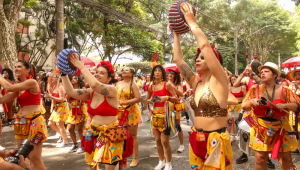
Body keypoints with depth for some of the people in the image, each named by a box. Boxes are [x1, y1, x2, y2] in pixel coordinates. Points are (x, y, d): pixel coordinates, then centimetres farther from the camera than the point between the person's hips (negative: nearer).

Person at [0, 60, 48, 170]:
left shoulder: (32, 82, -12)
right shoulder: (19, 87, 13)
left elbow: (9, 87, -17)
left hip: (33, 122, -9)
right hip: (21, 122, 9)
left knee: (34, 158, -5)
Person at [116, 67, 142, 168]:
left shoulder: (133, 84, -4)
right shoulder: (118, 84, 11)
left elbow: (138, 98, -13)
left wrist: (124, 102, -19)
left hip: (131, 112, -4)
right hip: (120, 112, 4)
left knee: (132, 136, 2)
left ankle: (135, 158, 11)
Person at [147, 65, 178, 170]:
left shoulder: (167, 84, -6)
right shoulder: (151, 87, 7)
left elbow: (176, 98, -5)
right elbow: (148, 99, 21)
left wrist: (167, 97, -22)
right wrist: (149, 101, -1)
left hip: (165, 113, -5)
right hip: (155, 114, 5)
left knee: (165, 141, -5)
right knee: (157, 140, 11)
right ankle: (161, 161, 28)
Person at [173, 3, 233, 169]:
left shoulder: (219, 81, -11)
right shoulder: (196, 82, 7)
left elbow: (205, 45, -21)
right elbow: (177, 59, 10)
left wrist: (191, 22, -12)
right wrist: (177, 34, 12)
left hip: (215, 142, -6)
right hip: (196, 140, 7)